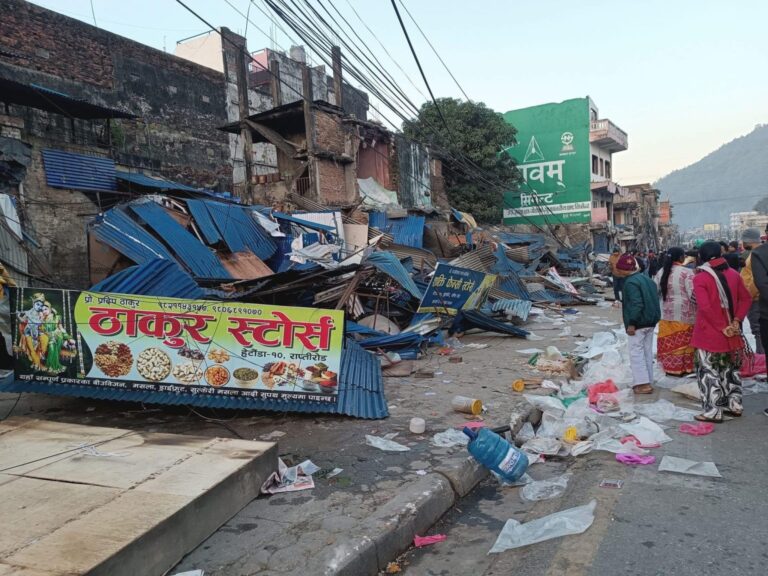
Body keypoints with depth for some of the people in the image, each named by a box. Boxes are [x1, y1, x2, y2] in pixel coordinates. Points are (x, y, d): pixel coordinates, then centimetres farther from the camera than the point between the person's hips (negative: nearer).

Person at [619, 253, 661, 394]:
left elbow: (636, 304, -25)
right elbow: (654, 299, 16)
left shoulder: (631, 282, -17)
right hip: (650, 321, 9)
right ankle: (648, 382, 20)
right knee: (647, 352, 14)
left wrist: (631, 323, -21)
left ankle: (643, 383, -7)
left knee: (636, 353, -4)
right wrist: (654, 318, 21)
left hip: (638, 323, -9)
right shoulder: (646, 278, 13)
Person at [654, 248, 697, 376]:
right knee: (683, 342, 5)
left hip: (666, 314, 5)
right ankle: (684, 368, 14)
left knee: (668, 341, 12)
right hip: (684, 314, -5)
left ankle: (670, 367, 20)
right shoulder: (686, 272, -14)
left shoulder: (661, 272, 3)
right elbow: (693, 294, -17)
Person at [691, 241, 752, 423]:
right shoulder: (733, 274, 5)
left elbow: (705, 307, -22)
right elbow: (746, 299, 5)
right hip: (732, 334, 6)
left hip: (709, 334, -6)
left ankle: (713, 411, 2)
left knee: (709, 372, 1)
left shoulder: (700, 278, -14)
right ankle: (734, 405, 27)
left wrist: (722, 327, -14)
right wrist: (736, 321, -1)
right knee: (731, 369, 19)